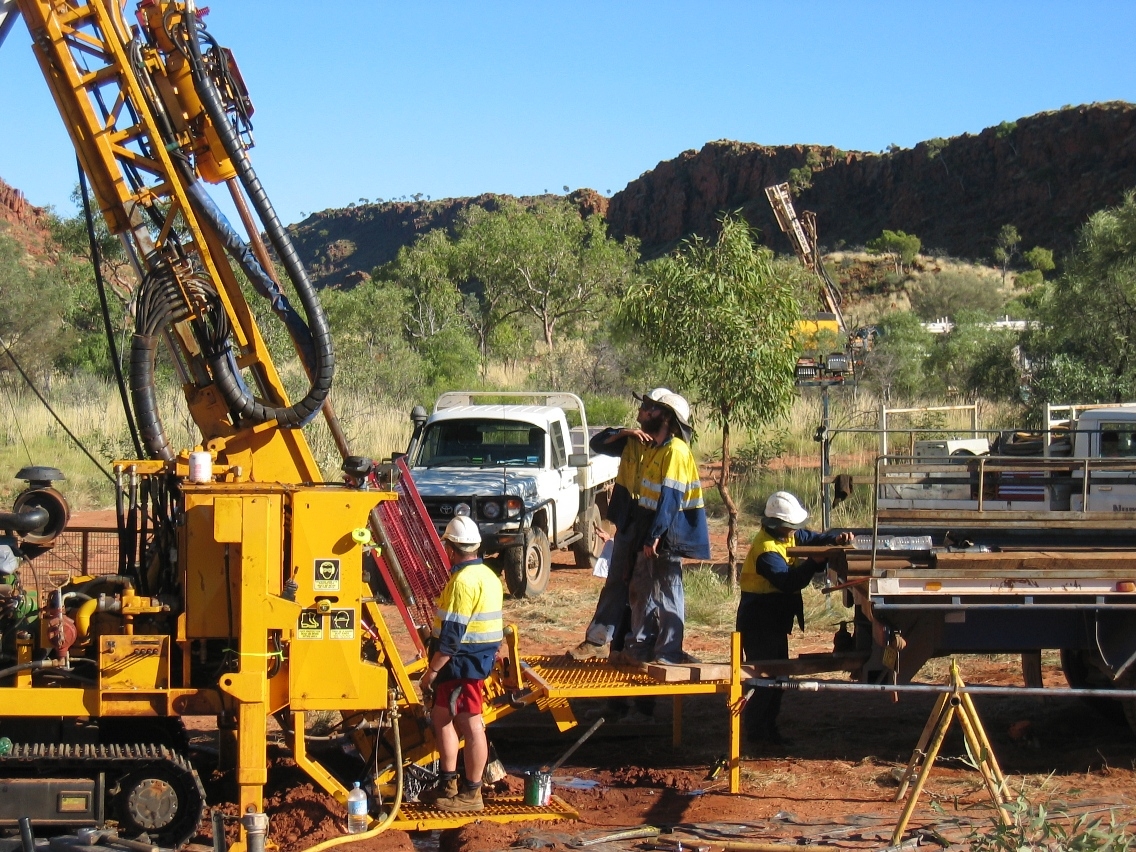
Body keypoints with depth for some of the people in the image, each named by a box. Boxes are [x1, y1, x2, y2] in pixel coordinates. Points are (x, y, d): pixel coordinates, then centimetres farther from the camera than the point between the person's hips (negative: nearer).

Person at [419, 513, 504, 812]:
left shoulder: (463, 580, -19)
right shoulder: (487, 575, 13)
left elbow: (452, 634, -22)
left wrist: (432, 670, -17)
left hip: (463, 662, -11)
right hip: (480, 657, 11)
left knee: (470, 725, -3)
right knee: (441, 715, 19)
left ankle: (471, 795, 3)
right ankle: (448, 784, 25)